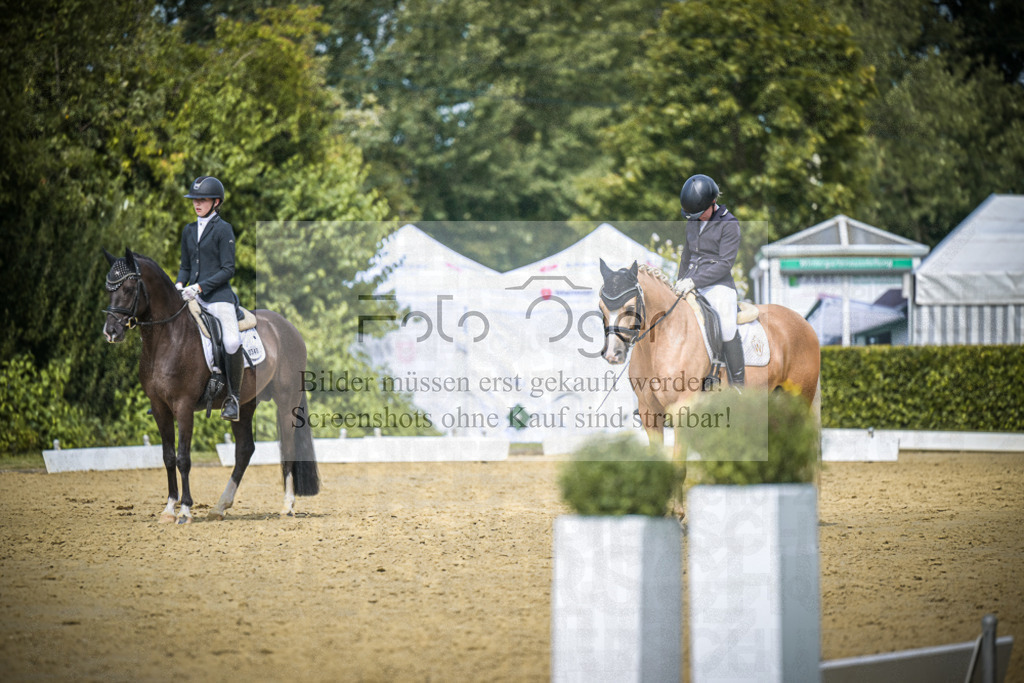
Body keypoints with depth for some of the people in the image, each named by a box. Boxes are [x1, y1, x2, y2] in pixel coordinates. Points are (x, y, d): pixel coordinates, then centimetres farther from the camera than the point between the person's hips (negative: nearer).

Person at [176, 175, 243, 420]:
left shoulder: (223, 229, -4)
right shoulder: (189, 230, 15)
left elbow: (228, 269, -8)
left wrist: (200, 286, -16)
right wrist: (180, 285, 1)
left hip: (218, 295, -7)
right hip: (193, 296, 7)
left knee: (232, 343, -26)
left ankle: (233, 398, -11)